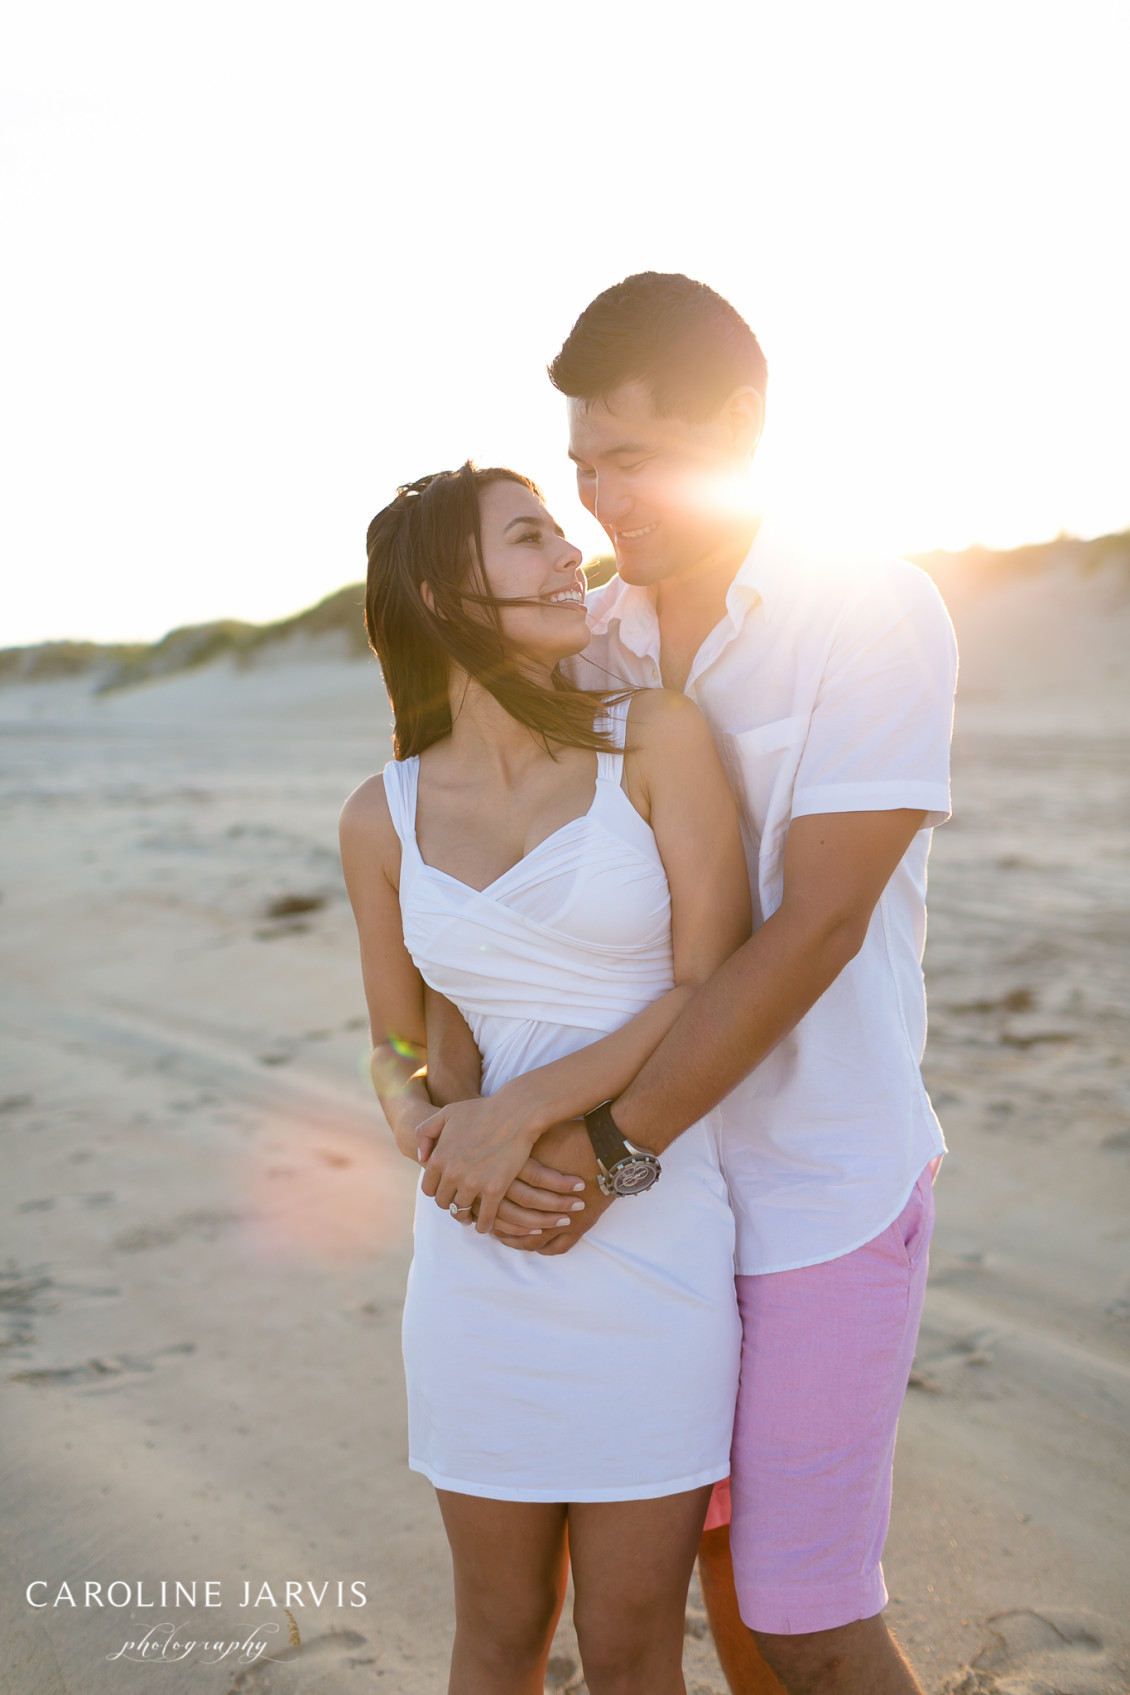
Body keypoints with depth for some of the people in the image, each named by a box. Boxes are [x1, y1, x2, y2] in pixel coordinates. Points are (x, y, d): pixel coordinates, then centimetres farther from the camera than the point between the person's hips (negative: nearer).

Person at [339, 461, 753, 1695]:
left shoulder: (656, 738, -5)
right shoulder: (383, 818, 3)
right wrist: (432, 1142, -10)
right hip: (481, 1257, 2)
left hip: (653, 1246, -2)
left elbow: (717, 991, -9)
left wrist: (518, 1112, -16)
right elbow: (396, 1051, 11)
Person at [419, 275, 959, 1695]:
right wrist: (454, 1107, -20)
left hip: (825, 1185, -5)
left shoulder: (879, 618, -14)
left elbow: (817, 926, -22)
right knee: (716, 1541, 21)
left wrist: (602, 1141, -23)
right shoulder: (579, 645, 1)